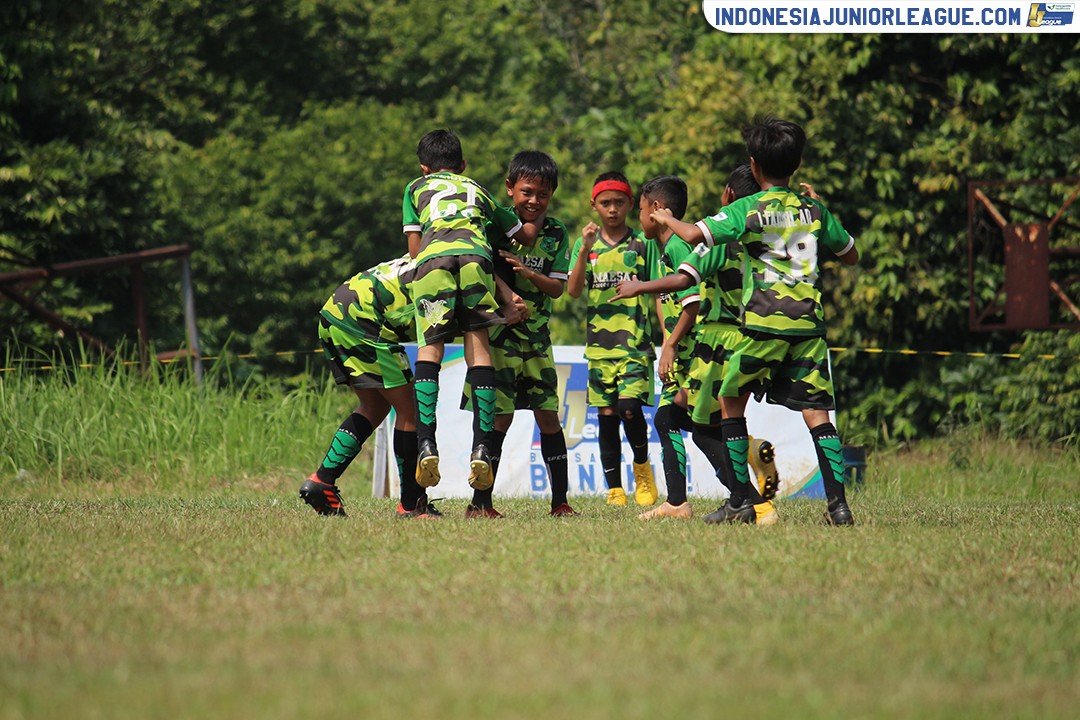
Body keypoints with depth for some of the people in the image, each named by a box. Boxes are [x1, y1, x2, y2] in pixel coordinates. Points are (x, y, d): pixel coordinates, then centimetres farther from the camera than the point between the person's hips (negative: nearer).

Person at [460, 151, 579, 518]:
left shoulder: (556, 233, 4)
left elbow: (557, 287, 0)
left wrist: (527, 274, -18)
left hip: (537, 334, 4)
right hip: (499, 331, -4)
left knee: (548, 415, 3)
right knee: (500, 416, -8)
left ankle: (560, 501, 10)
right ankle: (480, 503, -3)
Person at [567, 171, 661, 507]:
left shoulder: (643, 244, 4)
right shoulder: (587, 244, 10)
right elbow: (573, 290, -1)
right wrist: (585, 250, -14)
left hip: (635, 341, -3)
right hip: (599, 343, 3)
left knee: (629, 407, -18)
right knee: (606, 415, 4)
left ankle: (642, 468, 7)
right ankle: (614, 489, 10)